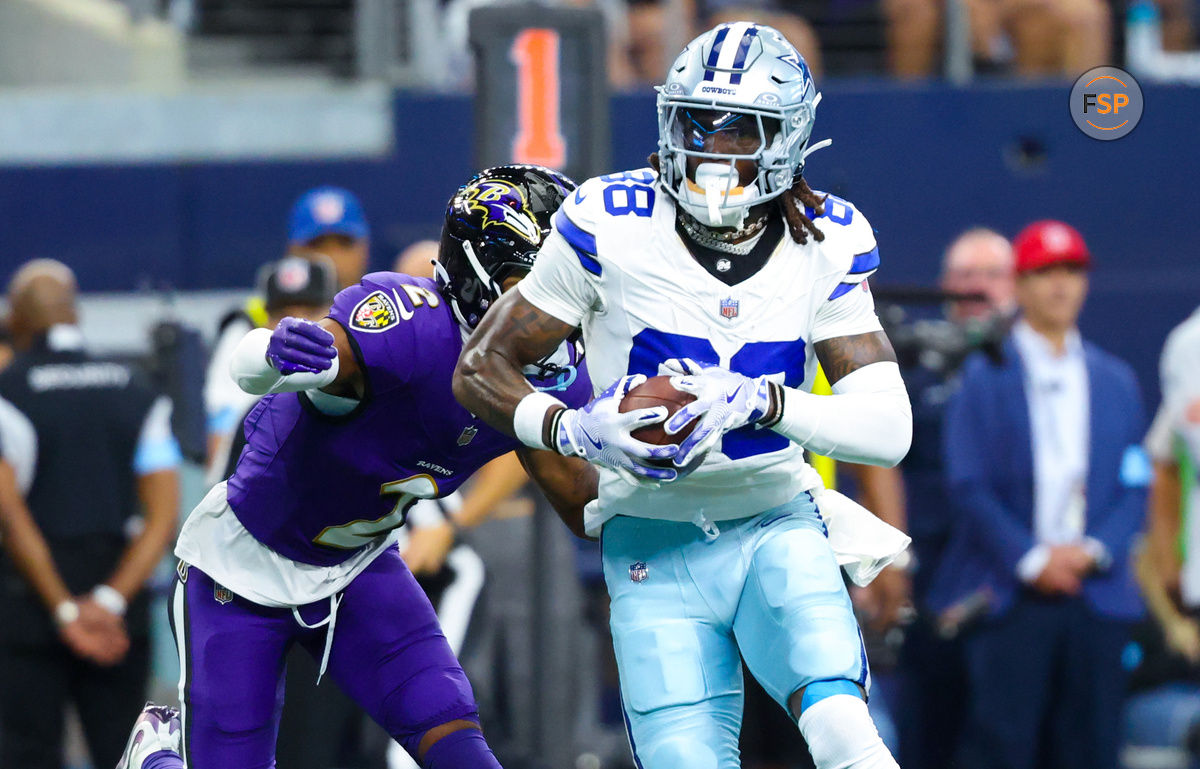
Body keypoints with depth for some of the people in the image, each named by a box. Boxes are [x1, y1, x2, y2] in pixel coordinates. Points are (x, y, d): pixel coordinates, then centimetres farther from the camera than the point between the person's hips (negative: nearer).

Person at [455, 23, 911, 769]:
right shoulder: (612, 228, -10)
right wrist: (577, 430, -22)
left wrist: (759, 403, -26)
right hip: (654, 548, -1)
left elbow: (888, 427, -9)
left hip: (777, 527, 1)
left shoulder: (825, 245, -4)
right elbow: (480, 370, -3)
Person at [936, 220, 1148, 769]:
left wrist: (1094, 550, -6)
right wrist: (1031, 559, -11)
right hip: (1010, 596, -3)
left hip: (1097, 595, 3)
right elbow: (968, 486, -3)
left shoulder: (1116, 382, 15)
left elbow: (1134, 487, 11)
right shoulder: (983, 377, 4)